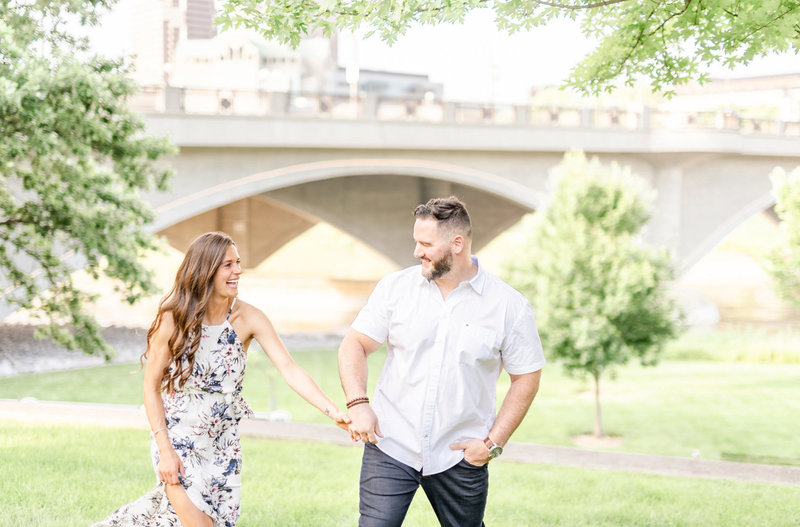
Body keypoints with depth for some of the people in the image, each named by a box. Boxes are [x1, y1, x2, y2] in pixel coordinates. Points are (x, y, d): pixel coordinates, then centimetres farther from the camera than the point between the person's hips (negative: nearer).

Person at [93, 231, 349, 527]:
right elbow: (151, 386, -7)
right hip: (178, 439, -4)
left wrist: (332, 410, -28)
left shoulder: (248, 319, -9)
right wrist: (165, 451, -14)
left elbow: (290, 370, -15)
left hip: (223, 444, 4)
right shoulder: (173, 320, -14)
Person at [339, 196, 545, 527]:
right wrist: (358, 404, -11)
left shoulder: (509, 306, -3)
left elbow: (526, 377, 2)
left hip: (460, 458, 0)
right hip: (390, 446, 0)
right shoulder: (395, 287, 1)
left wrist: (494, 443, -5)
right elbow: (354, 344, 5)